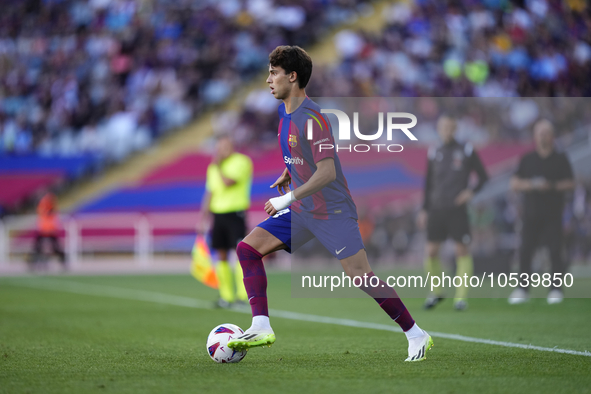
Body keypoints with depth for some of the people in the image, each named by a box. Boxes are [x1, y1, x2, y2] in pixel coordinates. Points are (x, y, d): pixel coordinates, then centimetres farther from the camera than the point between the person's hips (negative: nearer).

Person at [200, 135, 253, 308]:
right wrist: (204, 215, 14)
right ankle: (226, 296, 8)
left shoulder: (241, 162, -6)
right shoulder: (213, 167, 17)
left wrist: (217, 165, -7)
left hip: (236, 214, -7)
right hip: (218, 214, 7)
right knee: (221, 255, 4)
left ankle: (243, 294, -15)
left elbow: (228, 182, -19)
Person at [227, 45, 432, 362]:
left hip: (332, 212, -9)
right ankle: (261, 328, -5)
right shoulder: (284, 111, 7)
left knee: (359, 275, -10)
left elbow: (327, 172, -27)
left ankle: (417, 336, 1)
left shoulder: (311, 117, -21)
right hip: (301, 212, 9)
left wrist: (289, 198, -27)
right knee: (247, 249, -2)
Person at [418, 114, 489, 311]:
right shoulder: (434, 154, 10)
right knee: (431, 251, -1)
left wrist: (471, 192, -9)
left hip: (458, 210, -3)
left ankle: (461, 296, -1)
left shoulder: (467, 151, 1)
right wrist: (424, 209, 10)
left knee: (462, 250, -6)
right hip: (436, 210, 3)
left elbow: (483, 177, 7)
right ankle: (436, 292, 15)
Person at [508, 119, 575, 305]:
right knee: (525, 252, -3)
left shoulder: (561, 159, 5)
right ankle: (522, 289, 3)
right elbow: (515, 183, 4)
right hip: (531, 215, 2)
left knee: (555, 252, -6)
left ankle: (556, 289, 1)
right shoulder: (527, 159, 9)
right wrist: (532, 184, -13)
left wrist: (551, 186, -15)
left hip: (553, 215, -2)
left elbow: (570, 183, 0)